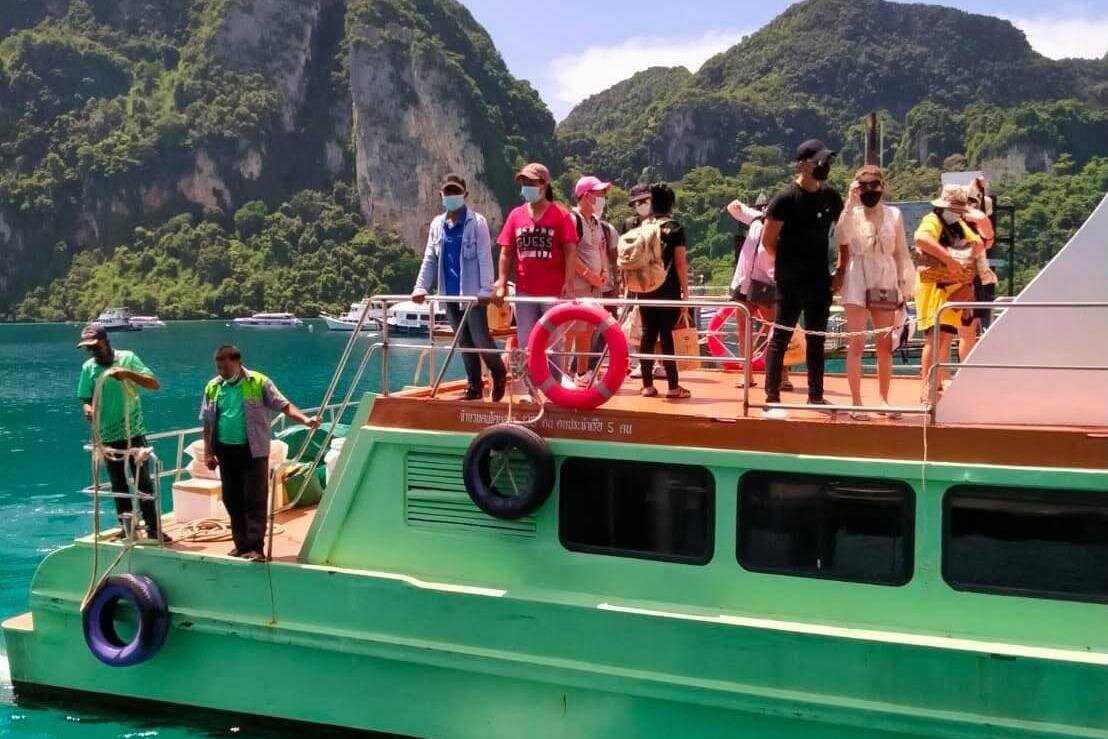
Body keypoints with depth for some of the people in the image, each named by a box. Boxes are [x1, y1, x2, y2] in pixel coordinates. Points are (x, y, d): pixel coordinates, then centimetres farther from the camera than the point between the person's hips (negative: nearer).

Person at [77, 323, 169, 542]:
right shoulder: (88, 367, 3)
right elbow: (85, 399, 6)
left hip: (133, 432, -3)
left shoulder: (127, 358, -6)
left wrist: (128, 373, -26)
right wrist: (87, 408, -18)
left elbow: (154, 384, -12)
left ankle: (154, 528, 0)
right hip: (107, 436, 3)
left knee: (143, 482, -2)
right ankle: (126, 525, 23)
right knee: (118, 484, 13)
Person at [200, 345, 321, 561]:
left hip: (253, 451, -5)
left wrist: (305, 420, -23)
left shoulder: (259, 383, -6)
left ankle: (256, 548, -6)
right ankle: (241, 544, 20)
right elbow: (208, 422, 12)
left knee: (255, 500, -7)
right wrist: (208, 452, 8)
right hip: (226, 452, 5)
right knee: (232, 500, 9)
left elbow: (283, 406, -8)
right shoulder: (212, 387, 7)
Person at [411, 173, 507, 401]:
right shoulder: (437, 224, 11)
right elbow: (430, 259, 11)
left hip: (473, 293, -6)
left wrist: (486, 289, -21)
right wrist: (420, 287, 1)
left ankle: (499, 373, 18)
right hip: (450, 293, 6)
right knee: (464, 342, 10)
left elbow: (485, 258, -12)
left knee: (480, 339, -7)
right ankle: (474, 385, 18)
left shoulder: (477, 222, -6)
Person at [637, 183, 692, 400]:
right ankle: (673, 386, 0)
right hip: (668, 290, -4)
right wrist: (686, 292, -4)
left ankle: (648, 385, 7)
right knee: (666, 335, -4)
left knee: (648, 334, 7)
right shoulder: (675, 228, -5)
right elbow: (680, 263, -8)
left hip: (645, 289, 4)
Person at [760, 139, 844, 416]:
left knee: (816, 339, 12)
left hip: (820, 279, 6)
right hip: (791, 281, -6)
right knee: (781, 337, -4)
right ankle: (772, 398, -2)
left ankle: (816, 396, 21)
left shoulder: (830, 196, 6)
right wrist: (788, 262, 1)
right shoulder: (785, 198, -11)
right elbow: (768, 240, -9)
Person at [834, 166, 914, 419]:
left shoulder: (894, 215, 7)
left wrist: (904, 288, 5)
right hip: (857, 282, -3)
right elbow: (841, 238, -20)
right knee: (856, 344, -4)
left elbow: (901, 253, 9)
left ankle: (884, 399, 19)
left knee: (885, 347, 7)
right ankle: (856, 402, -1)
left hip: (885, 283, 3)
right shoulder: (851, 214, 1)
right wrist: (850, 203, -15)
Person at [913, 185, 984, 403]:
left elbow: (980, 245, 25)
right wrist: (949, 258, -33)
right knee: (935, 337, -14)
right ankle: (927, 390, -15)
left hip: (957, 287, 8)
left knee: (947, 337, 10)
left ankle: (937, 385, 18)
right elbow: (921, 238, -29)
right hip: (935, 286, -8)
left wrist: (977, 246, 0)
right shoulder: (932, 221, -7)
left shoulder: (960, 226, 20)